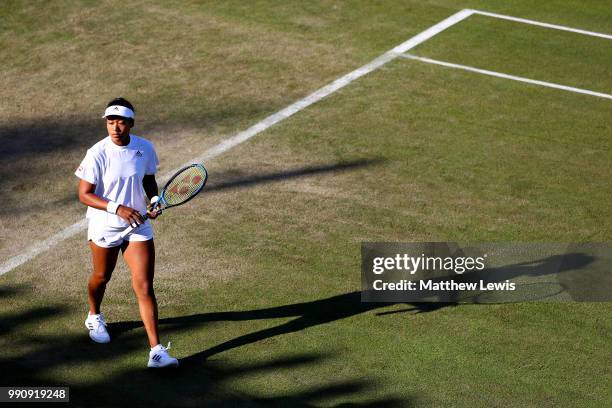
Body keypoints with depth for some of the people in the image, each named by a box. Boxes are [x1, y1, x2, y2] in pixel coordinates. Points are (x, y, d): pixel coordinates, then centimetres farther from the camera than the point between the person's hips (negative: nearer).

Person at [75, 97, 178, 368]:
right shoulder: (97, 154, -18)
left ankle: (156, 351, -7)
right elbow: (84, 195, -17)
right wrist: (117, 208, -28)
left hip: (138, 225, 2)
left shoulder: (146, 148, -6)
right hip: (104, 227, -2)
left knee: (144, 286, -6)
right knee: (101, 277, 21)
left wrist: (154, 201, -9)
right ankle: (94, 317, 55)